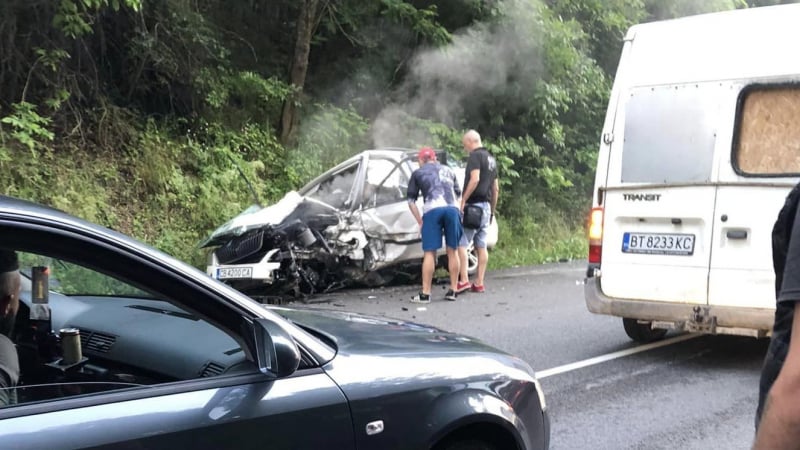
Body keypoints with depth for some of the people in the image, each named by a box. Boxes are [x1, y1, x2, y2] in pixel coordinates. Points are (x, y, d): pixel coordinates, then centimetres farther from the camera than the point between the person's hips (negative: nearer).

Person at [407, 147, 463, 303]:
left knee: (430, 253, -2)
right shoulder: (448, 170, 30)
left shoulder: (418, 173, 21)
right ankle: (452, 291, 13)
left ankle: (425, 294, -3)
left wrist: (420, 221, 18)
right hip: (452, 208, 3)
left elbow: (411, 201, 16)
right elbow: (458, 193, 31)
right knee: (452, 251, 10)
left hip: (432, 210, -2)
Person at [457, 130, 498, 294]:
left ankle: (464, 280, -15)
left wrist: (463, 200, -19)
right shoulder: (491, 159, 19)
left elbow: (474, 179, -23)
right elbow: (495, 188, 21)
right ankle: (479, 283, 9)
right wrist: (492, 211, 25)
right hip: (486, 205, 9)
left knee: (461, 243, -8)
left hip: (473, 205, -9)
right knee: (481, 245, 8)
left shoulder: (475, 156, -9)